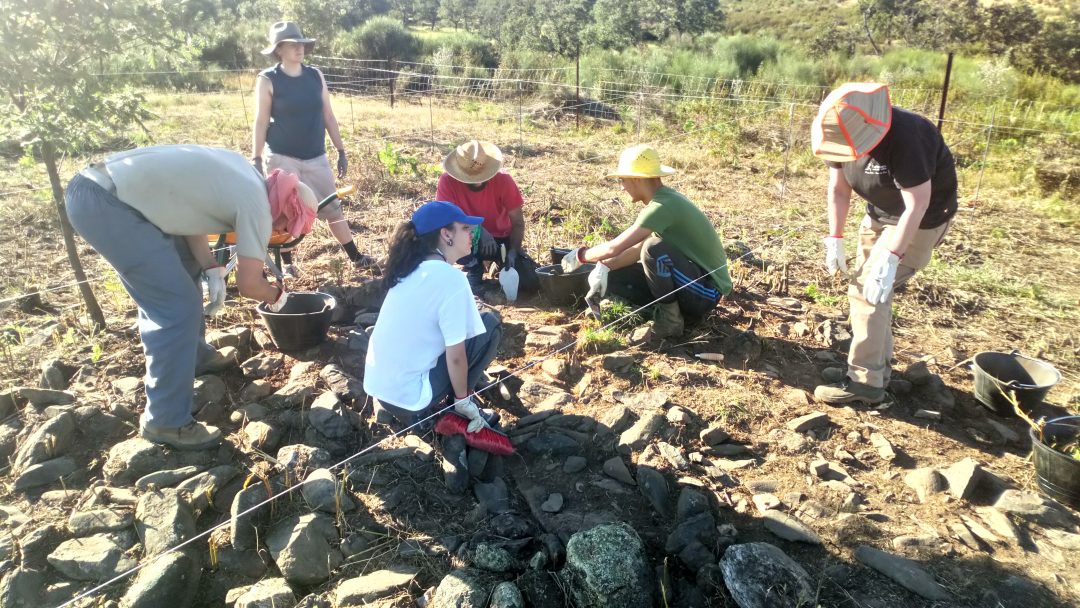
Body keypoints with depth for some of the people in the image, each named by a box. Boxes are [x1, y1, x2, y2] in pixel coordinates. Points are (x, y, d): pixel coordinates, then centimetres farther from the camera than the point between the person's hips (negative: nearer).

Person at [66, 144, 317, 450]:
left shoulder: (242, 176, 14)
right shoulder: (257, 206, -10)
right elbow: (248, 284, -7)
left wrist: (211, 268, 7)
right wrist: (277, 296, 14)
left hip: (96, 184, 10)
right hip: (105, 204, -10)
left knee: (182, 268, 24)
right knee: (178, 306, -7)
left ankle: (193, 355, 43)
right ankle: (165, 422, 3)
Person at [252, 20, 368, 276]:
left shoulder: (316, 76, 5)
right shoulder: (268, 80, -6)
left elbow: (328, 116, 9)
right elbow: (261, 122, -5)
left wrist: (341, 151, 8)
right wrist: (256, 159, -10)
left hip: (316, 157, 3)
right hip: (282, 158, -3)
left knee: (332, 207, 6)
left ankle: (355, 257, 13)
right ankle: (287, 262, 20)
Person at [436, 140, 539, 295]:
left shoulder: (503, 180, -20)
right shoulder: (447, 180, -21)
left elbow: (518, 222, -13)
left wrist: (513, 251, -28)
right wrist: (478, 229, -35)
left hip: (502, 239, 0)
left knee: (530, 284, -17)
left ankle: (502, 263, 16)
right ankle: (474, 271, -5)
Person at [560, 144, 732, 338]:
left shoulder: (662, 206, -25)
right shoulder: (666, 199, 4)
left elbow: (614, 248, -26)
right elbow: (640, 248, 8)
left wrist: (580, 256, -8)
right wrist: (604, 267, -5)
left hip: (707, 291, -9)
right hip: (693, 277, 9)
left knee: (655, 249, -35)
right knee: (614, 276, 1)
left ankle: (670, 319, -14)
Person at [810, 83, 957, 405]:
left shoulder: (904, 137, -34)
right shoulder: (845, 135, -12)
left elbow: (917, 204, -33)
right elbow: (838, 188, -2)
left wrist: (891, 257, -38)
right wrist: (834, 238, -7)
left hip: (920, 219, -8)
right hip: (880, 212, 8)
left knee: (868, 290, -13)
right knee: (866, 284, 11)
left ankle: (866, 381, -5)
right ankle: (876, 363, 26)